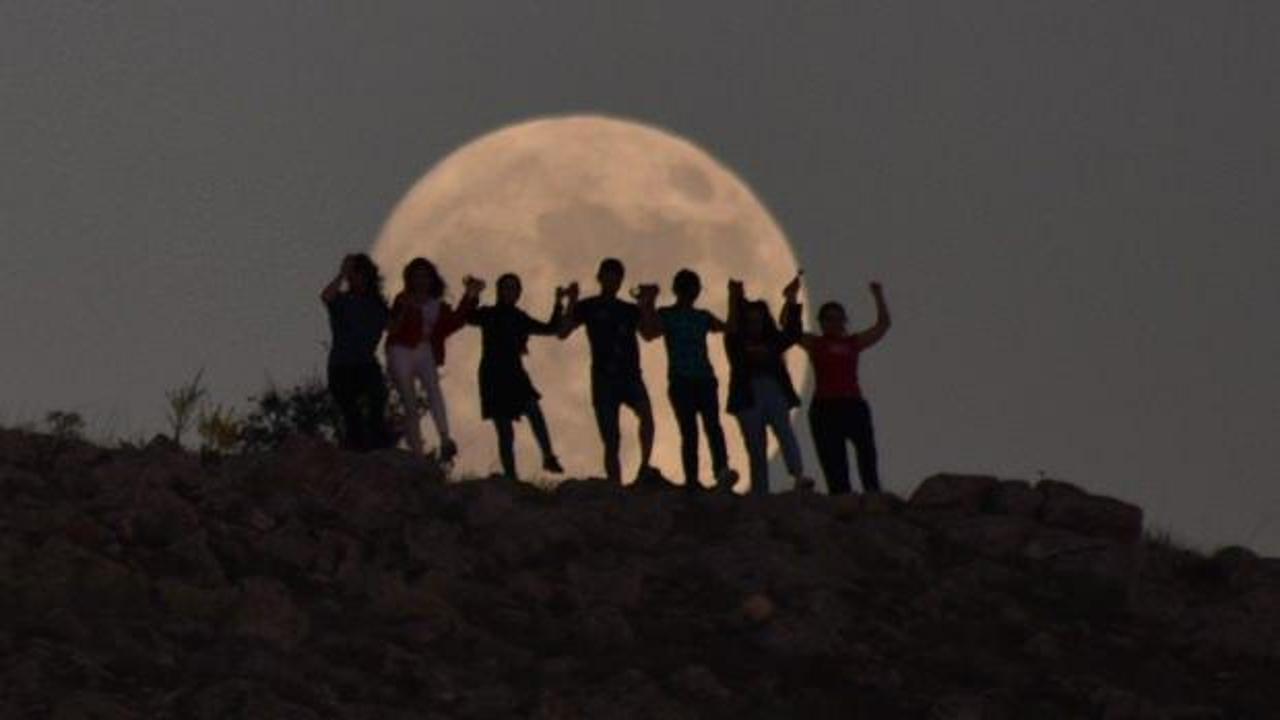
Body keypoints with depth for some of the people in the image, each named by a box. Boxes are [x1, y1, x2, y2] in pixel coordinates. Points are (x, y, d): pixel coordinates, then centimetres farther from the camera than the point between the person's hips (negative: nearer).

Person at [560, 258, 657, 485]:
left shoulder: (630, 310, 18)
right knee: (611, 441, -5)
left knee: (646, 413, -29)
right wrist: (572, 302, -11)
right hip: (604, 378, -1)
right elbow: (563, 332, -2)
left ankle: (645, 469, -29)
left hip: (630, 375, 1)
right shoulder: (589, 307, 11)